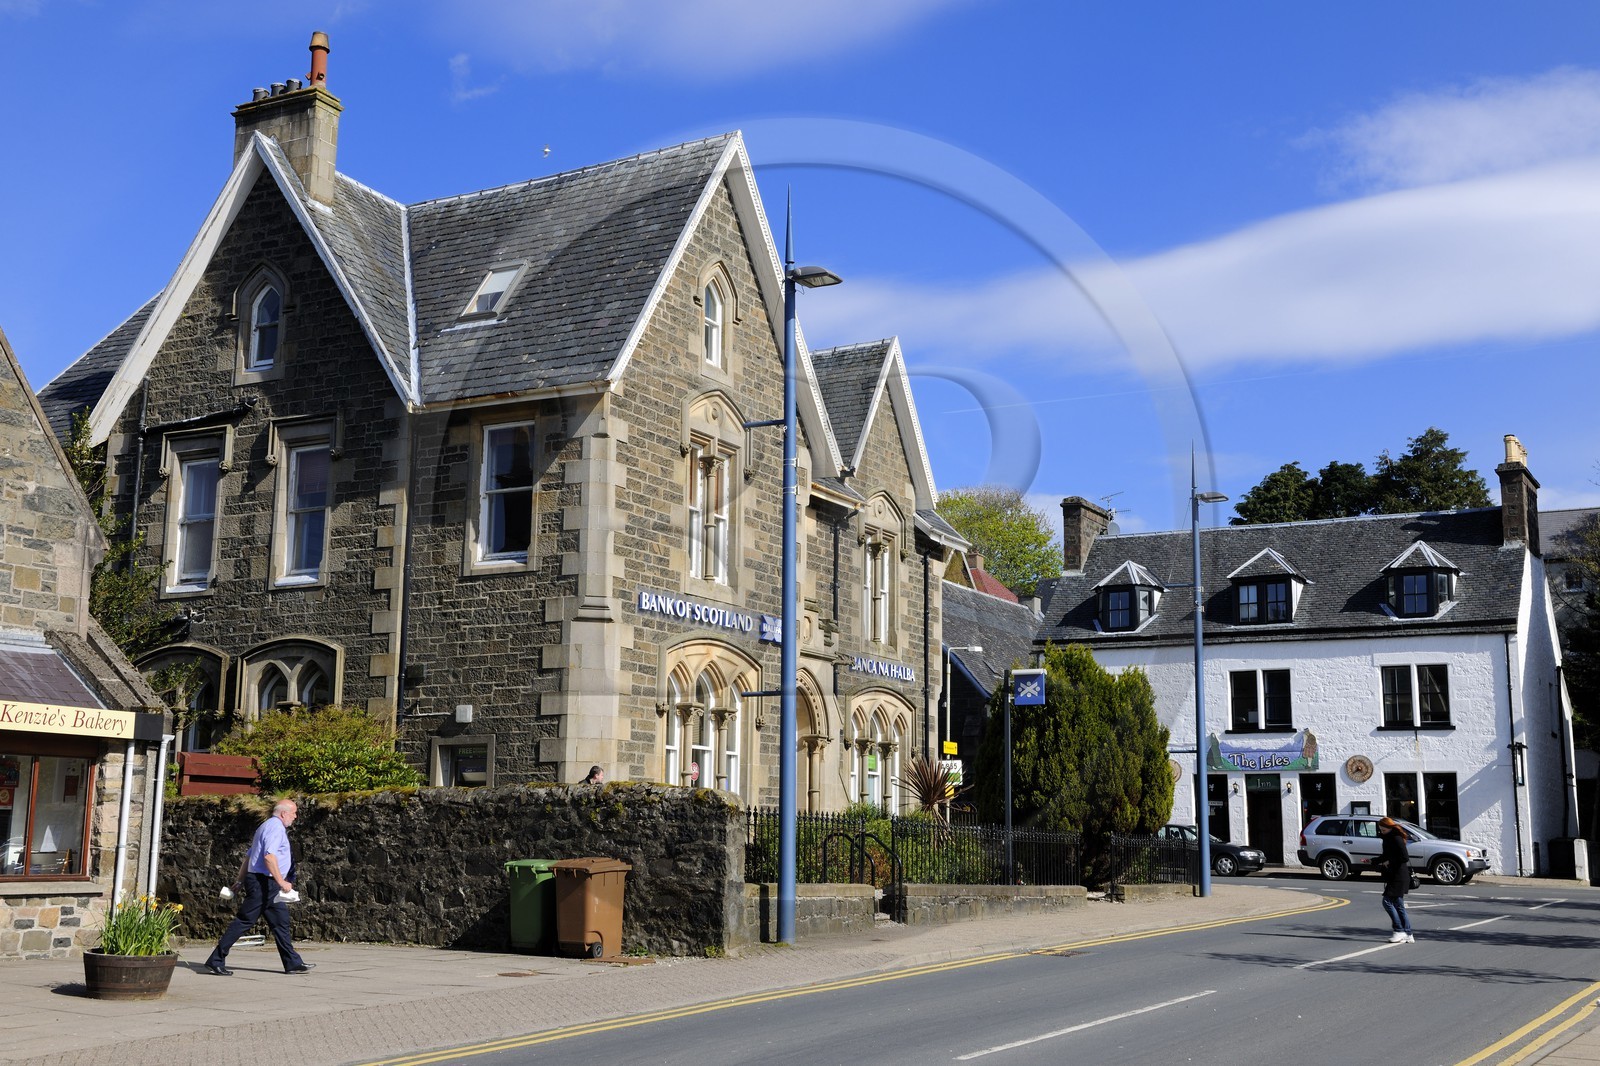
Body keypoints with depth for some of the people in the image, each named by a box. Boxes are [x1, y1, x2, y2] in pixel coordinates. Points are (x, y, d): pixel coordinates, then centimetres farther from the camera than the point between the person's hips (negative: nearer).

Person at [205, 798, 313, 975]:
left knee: (280, 922, 9)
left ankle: (293, 963, 10)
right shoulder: (276, 827, -11)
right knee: (244, 921, -7)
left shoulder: (268, 826, 21)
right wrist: (281, 882, -26)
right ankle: (216, 960, -2)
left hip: (268, 885, 11)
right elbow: (269, 856, -25)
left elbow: (248, 856, 23)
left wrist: (240, 881, 24)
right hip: (263, 882, -11)